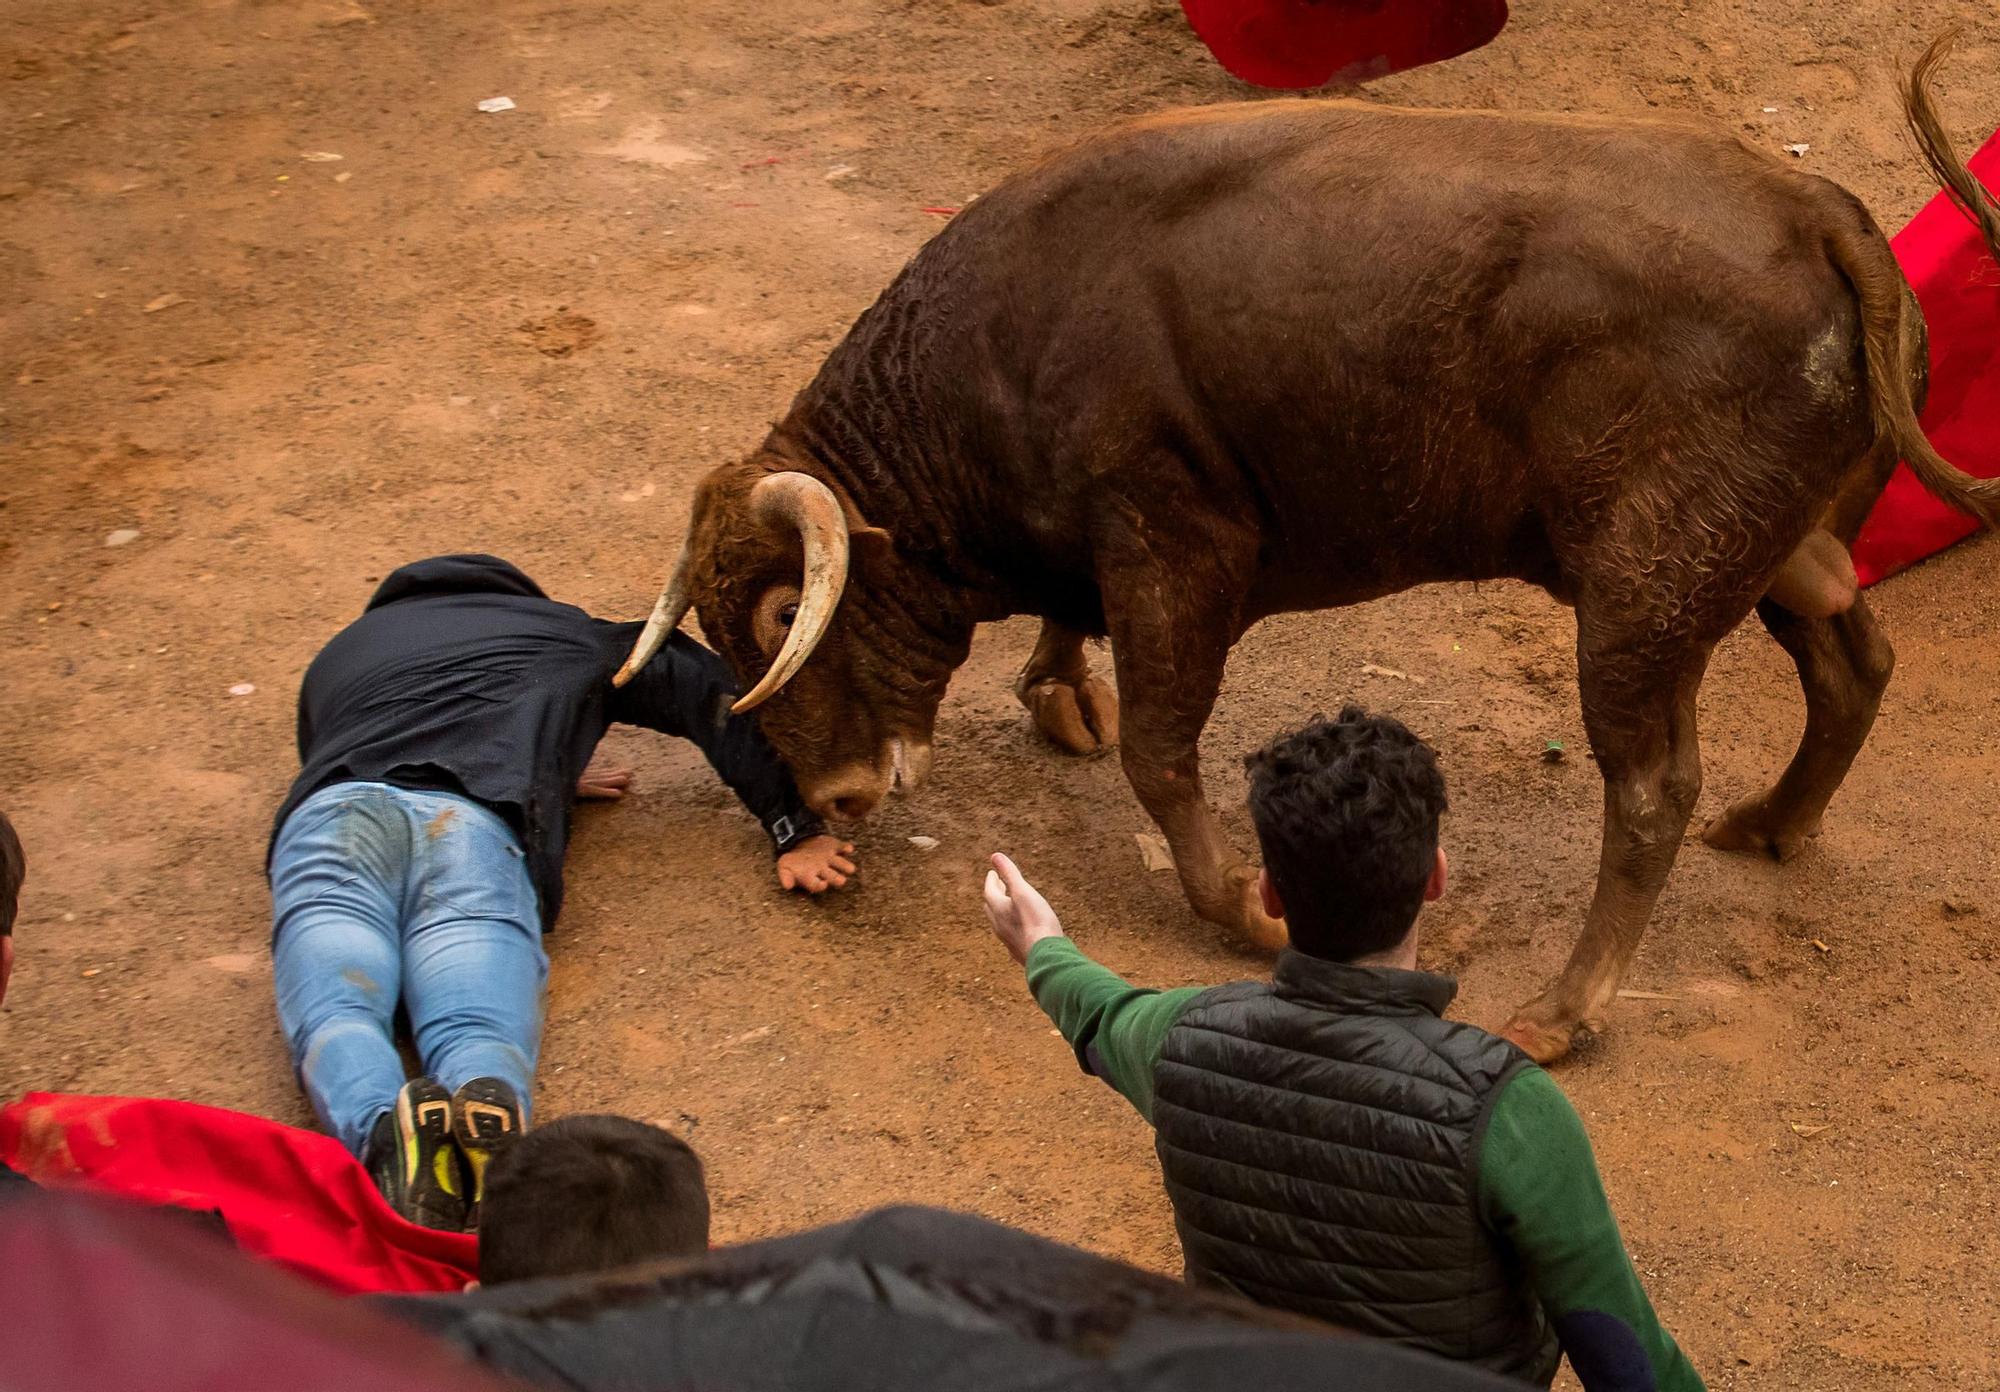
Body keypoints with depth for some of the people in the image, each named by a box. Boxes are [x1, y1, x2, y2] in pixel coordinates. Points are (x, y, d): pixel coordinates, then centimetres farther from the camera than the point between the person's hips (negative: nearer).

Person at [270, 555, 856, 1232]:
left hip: (327, 815, 2)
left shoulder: (336, 654, 44)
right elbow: (715, 694, 35)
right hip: (476, 828, -1)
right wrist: (796, 830, 32)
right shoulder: (571, 639, 38)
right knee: (479, 1032, -21)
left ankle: (386, 1130, -54)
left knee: (334, 1019, -21)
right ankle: (489, 1118, -55)